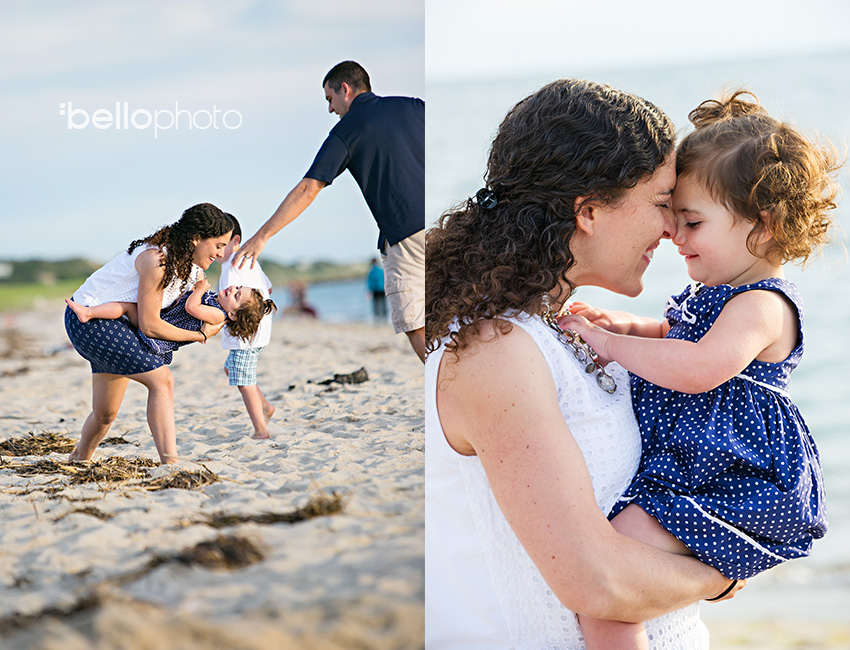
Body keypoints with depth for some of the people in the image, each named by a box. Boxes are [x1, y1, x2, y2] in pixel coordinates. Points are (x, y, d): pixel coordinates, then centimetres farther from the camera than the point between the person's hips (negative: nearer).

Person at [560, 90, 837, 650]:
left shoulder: (762, 305, -20)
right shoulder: (718, 293, 12)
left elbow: (699, 368, -37)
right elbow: (680, 335, 34)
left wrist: (603, 341, -28)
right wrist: (628, 326, 13)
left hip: (725, 489, -11)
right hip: (673, 465, 11)